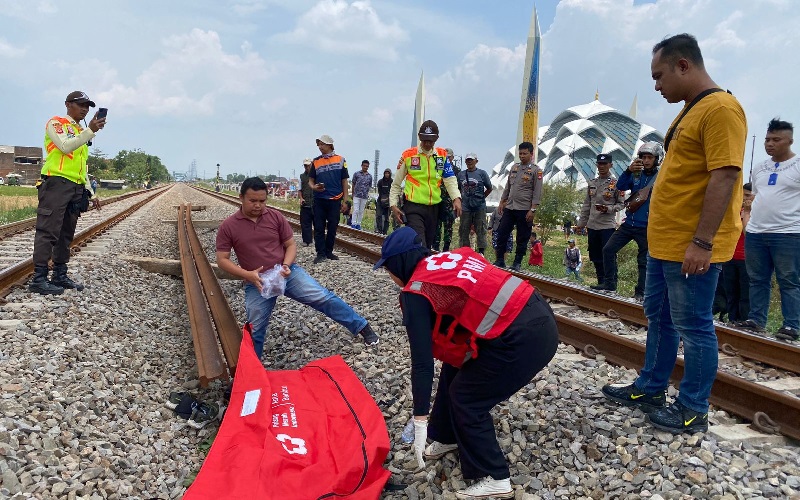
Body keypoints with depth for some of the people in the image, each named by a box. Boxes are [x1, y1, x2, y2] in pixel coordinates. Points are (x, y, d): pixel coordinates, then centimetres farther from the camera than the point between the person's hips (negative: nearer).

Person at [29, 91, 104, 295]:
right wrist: (90, 130, -20)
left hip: (76, 188, 8)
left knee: (66, 233, 9)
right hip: (57, 184, -8)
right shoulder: (56, 123, 3)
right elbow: (65, 146, -17)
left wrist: (92, 193, 21)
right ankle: (39, 279, -10)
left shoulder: (81, 133, 25)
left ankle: (60, 276, 15)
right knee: (48, 231, -10)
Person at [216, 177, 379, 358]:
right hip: (256, 283, 0)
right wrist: (247, 274, -20)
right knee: (255, 329, 1)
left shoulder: (276, 217, -3)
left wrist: (286, 266, -17)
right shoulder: (228, 226, -7)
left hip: (287, 273, 1)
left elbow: (291, 245, 4)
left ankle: (362, 327, 0)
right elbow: (222, 260, -5)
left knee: (323, 297, -10)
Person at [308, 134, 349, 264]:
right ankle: (321, 253, 7)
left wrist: (345, 200, 3)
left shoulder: (340, 160, 4)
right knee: (319, 228, 1)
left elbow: (344, 181, 6)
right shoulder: (316, 161, 8)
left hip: (335, 200, -1)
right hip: (319, 200, 1)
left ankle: (329, 251, 19)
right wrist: (313, 187, -11)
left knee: (332, 228, 7)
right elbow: (311, 180, 13)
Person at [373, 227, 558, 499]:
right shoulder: (450, 257, 15)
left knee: (466, 398, 10)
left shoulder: (416, 292, -7)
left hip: (523, 339, -9)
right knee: (456, 367, 21)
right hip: (537, 313, 9)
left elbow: (422, 359, -8)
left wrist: (420, 423, -3)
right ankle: (448, 437, 39)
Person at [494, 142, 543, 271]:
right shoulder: (514, 167, 13)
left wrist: (532, 210, -14)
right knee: (501, 234, 3)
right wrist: (501, 203, 13)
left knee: (522, 238, 2)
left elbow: (537, 193, -7)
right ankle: (500, 260, 12)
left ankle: (517, 263, 10)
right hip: (509, 208, 5)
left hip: (524, 210, -5)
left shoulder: (536, 170, -2)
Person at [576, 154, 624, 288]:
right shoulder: (591, 183, 12)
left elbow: (621, 204, -2)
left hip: (608, 226, -6)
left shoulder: (615, 183, -4)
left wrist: (608, 209, -18)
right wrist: (581, 223, 13)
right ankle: (601, 282, 20)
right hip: (592, 226, 6)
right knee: (595, 256, 10)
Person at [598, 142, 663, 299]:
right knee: (608, 249, 0)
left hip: (646, 227, -4)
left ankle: (640, 292, 17)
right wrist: (629, 170, -20)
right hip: (628, 224, 4)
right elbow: (620, 187, -7)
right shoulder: (636, 175, 6)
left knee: (644, 261, 5)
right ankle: (609, 285, 10)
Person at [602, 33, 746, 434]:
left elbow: (725, 177, -22)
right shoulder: (690, 111, 16)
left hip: (692, 248, -10)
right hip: (664, 242, 10)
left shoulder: (720, 108, -15)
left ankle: (694, 411, 15)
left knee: (692, 328, 1)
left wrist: (702, 242, -25)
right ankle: (650, 390, 31)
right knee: (658, 318, 17)